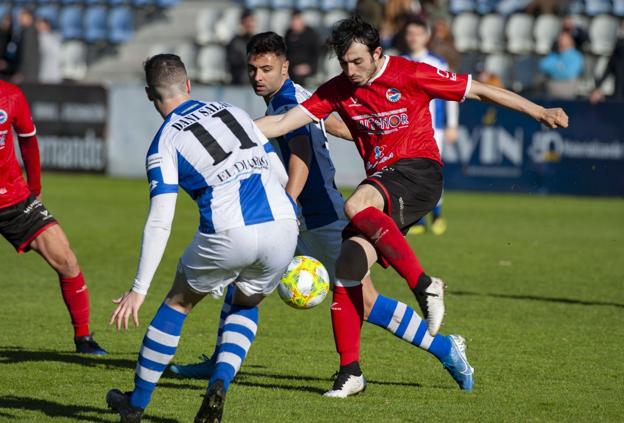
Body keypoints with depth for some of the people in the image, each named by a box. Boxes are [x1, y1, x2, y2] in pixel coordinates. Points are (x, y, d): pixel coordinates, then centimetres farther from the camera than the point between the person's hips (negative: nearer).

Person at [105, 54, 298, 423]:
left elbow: (160, 222, -3)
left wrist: (139, 290, -1)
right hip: (282, 225, 4)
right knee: (247, 305, 29)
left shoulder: (165, 143, 5)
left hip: (230, 234, -4)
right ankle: (220, 382, 4)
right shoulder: (233, 111, 19)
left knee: (179, 301, 21)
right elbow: (281, 175, 21)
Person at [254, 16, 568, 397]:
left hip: (419, 172, -6)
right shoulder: (337, 91, 7)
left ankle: (424, 285, -31)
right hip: (382, 183, 6)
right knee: (347, 266, -10)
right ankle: (350, 372, -4)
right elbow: (282, 124, 5)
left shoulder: (410, 75, -6)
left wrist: (538, 112, -1)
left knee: (356, 206, -34)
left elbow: (478, 91, -1)